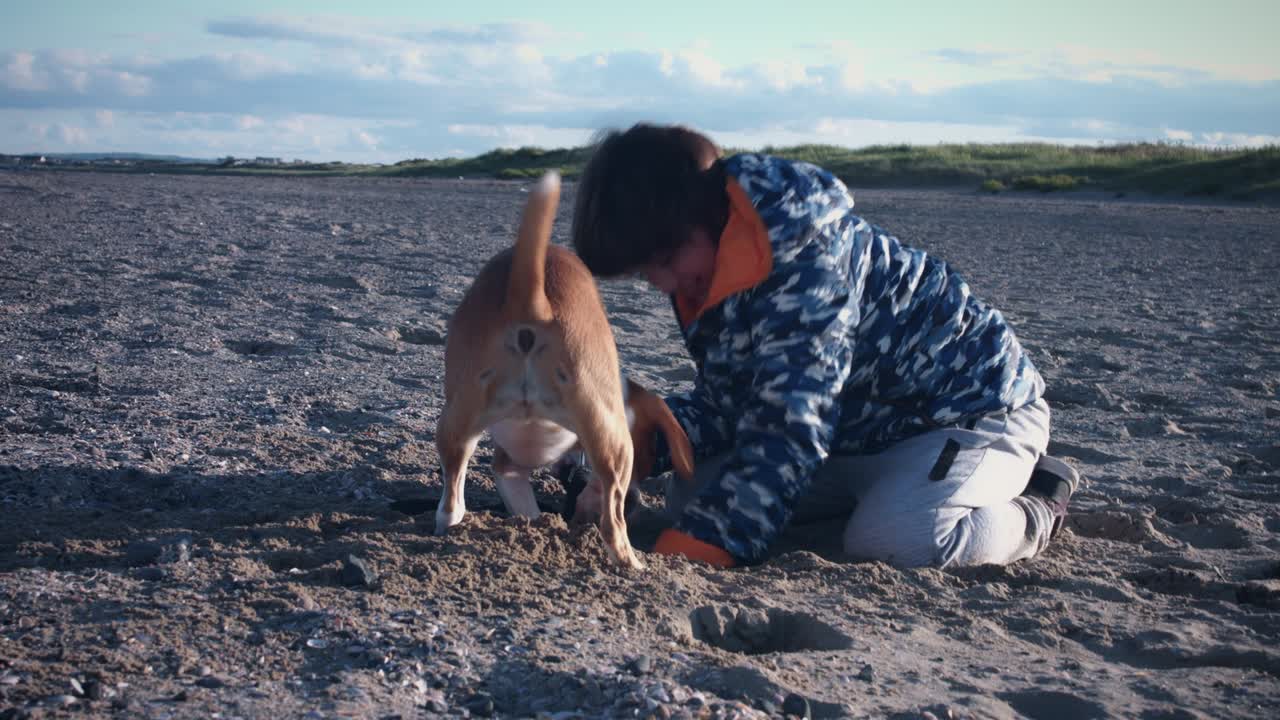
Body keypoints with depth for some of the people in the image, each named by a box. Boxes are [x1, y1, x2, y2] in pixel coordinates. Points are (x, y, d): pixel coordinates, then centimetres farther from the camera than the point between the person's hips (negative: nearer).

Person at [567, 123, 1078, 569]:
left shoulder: (805, 253, -32)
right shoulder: (706, 273, -2)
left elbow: (790, 425, -36)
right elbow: (724, 408, 1)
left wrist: (691, 552, -40)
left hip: (975, 408, -9)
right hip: (857, 432, 9)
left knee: (891, 542, -37)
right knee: (691, 496, 2)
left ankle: (1034, 510, -4)